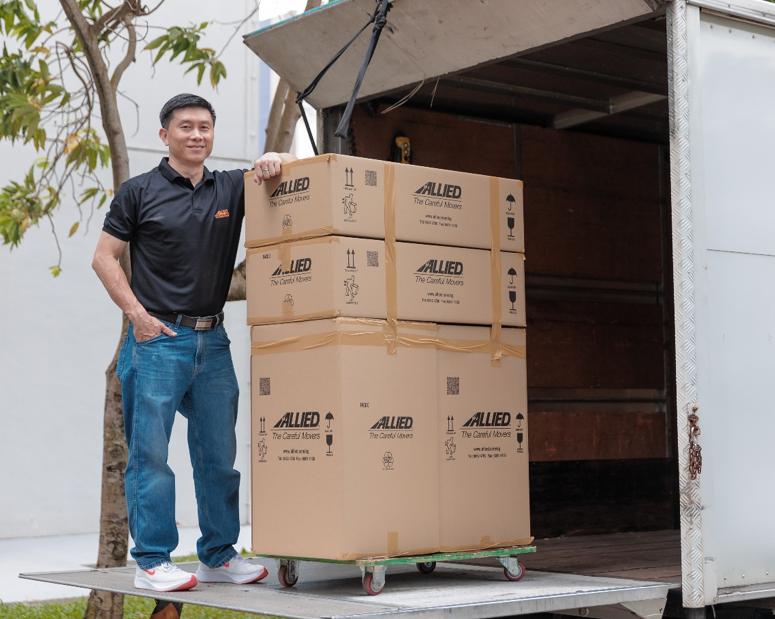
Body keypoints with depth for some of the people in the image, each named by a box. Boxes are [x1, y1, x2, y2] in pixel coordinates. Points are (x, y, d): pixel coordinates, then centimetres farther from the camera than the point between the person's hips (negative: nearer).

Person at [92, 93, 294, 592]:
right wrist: (138, 314, -8)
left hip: (213, 340, 4)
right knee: (151, 454, -4)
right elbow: (104, 257, 2)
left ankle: (219, 556, 18)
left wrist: (275, 160, -11)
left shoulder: (232, 189, 10)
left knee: (219, 454, 9)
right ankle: (152, 562, 3)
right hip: (158, 339, -4)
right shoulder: (139, 192, 1)